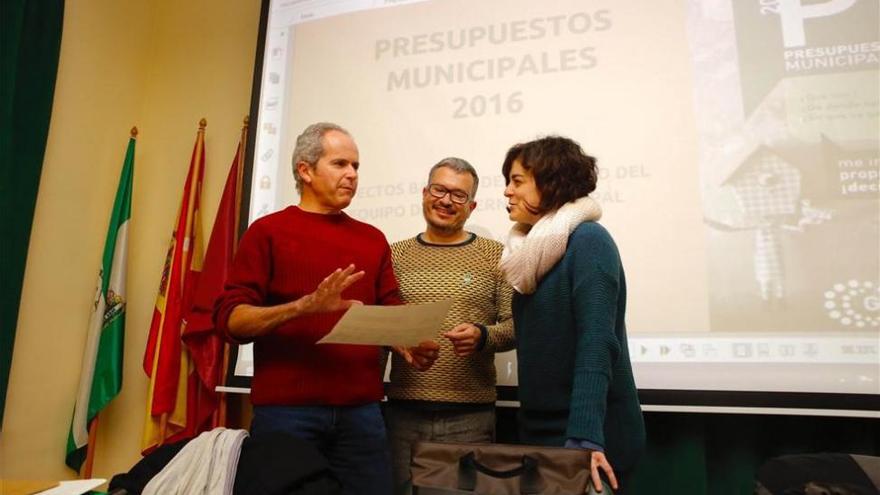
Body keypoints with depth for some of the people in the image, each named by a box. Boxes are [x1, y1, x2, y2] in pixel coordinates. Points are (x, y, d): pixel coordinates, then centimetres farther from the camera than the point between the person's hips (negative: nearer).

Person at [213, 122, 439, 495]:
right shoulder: (268, 231, 1)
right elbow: (230, 318, -7)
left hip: (362, 411, 4)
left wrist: (409, 347, -9)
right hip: (286, 410, -3)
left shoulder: (373, 239, 13)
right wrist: (306, 305, -21)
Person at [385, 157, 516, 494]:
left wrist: (482, 337, -18)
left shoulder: (495, 255, 2)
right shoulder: (395, 255, 8)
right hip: (403, 410, 2)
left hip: (470, 414, -1)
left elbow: (515, 326, -1)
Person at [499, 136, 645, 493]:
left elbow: (596, 343, -23)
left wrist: (584, 436, -29)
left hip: (593, 434, -7)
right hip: (539, 429, 7)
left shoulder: (588, 240, -14)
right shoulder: (535, 250, 9)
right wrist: (526, 423, 11)